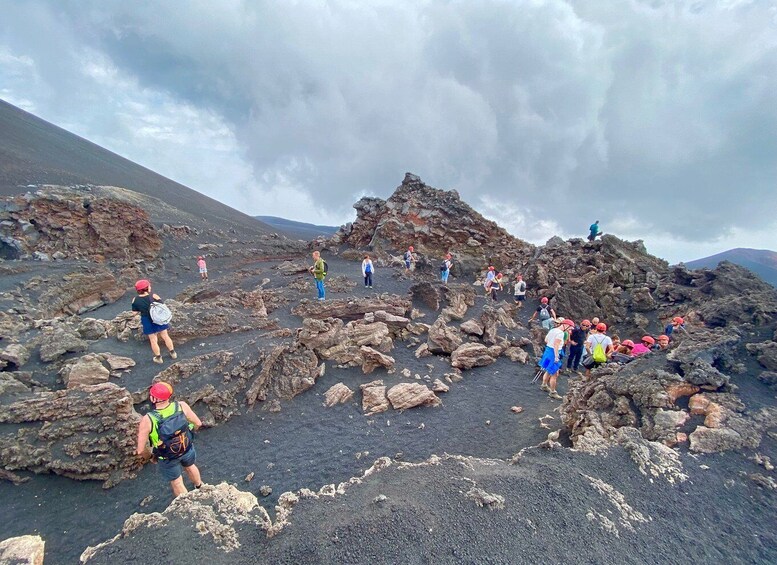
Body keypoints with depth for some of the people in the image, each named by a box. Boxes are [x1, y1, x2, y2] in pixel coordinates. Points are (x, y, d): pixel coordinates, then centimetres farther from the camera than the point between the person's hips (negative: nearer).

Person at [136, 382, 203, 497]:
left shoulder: (147, 420, -35)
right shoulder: (182, 406, -29)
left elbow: (140, 450, -26)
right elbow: (198, 423, -14)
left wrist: (149, 457, -3)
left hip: (168, 458, -2)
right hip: (187, 448, 3)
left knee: (176, 482, 27)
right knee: (190, 466, 36)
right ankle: (199, 487, 64)